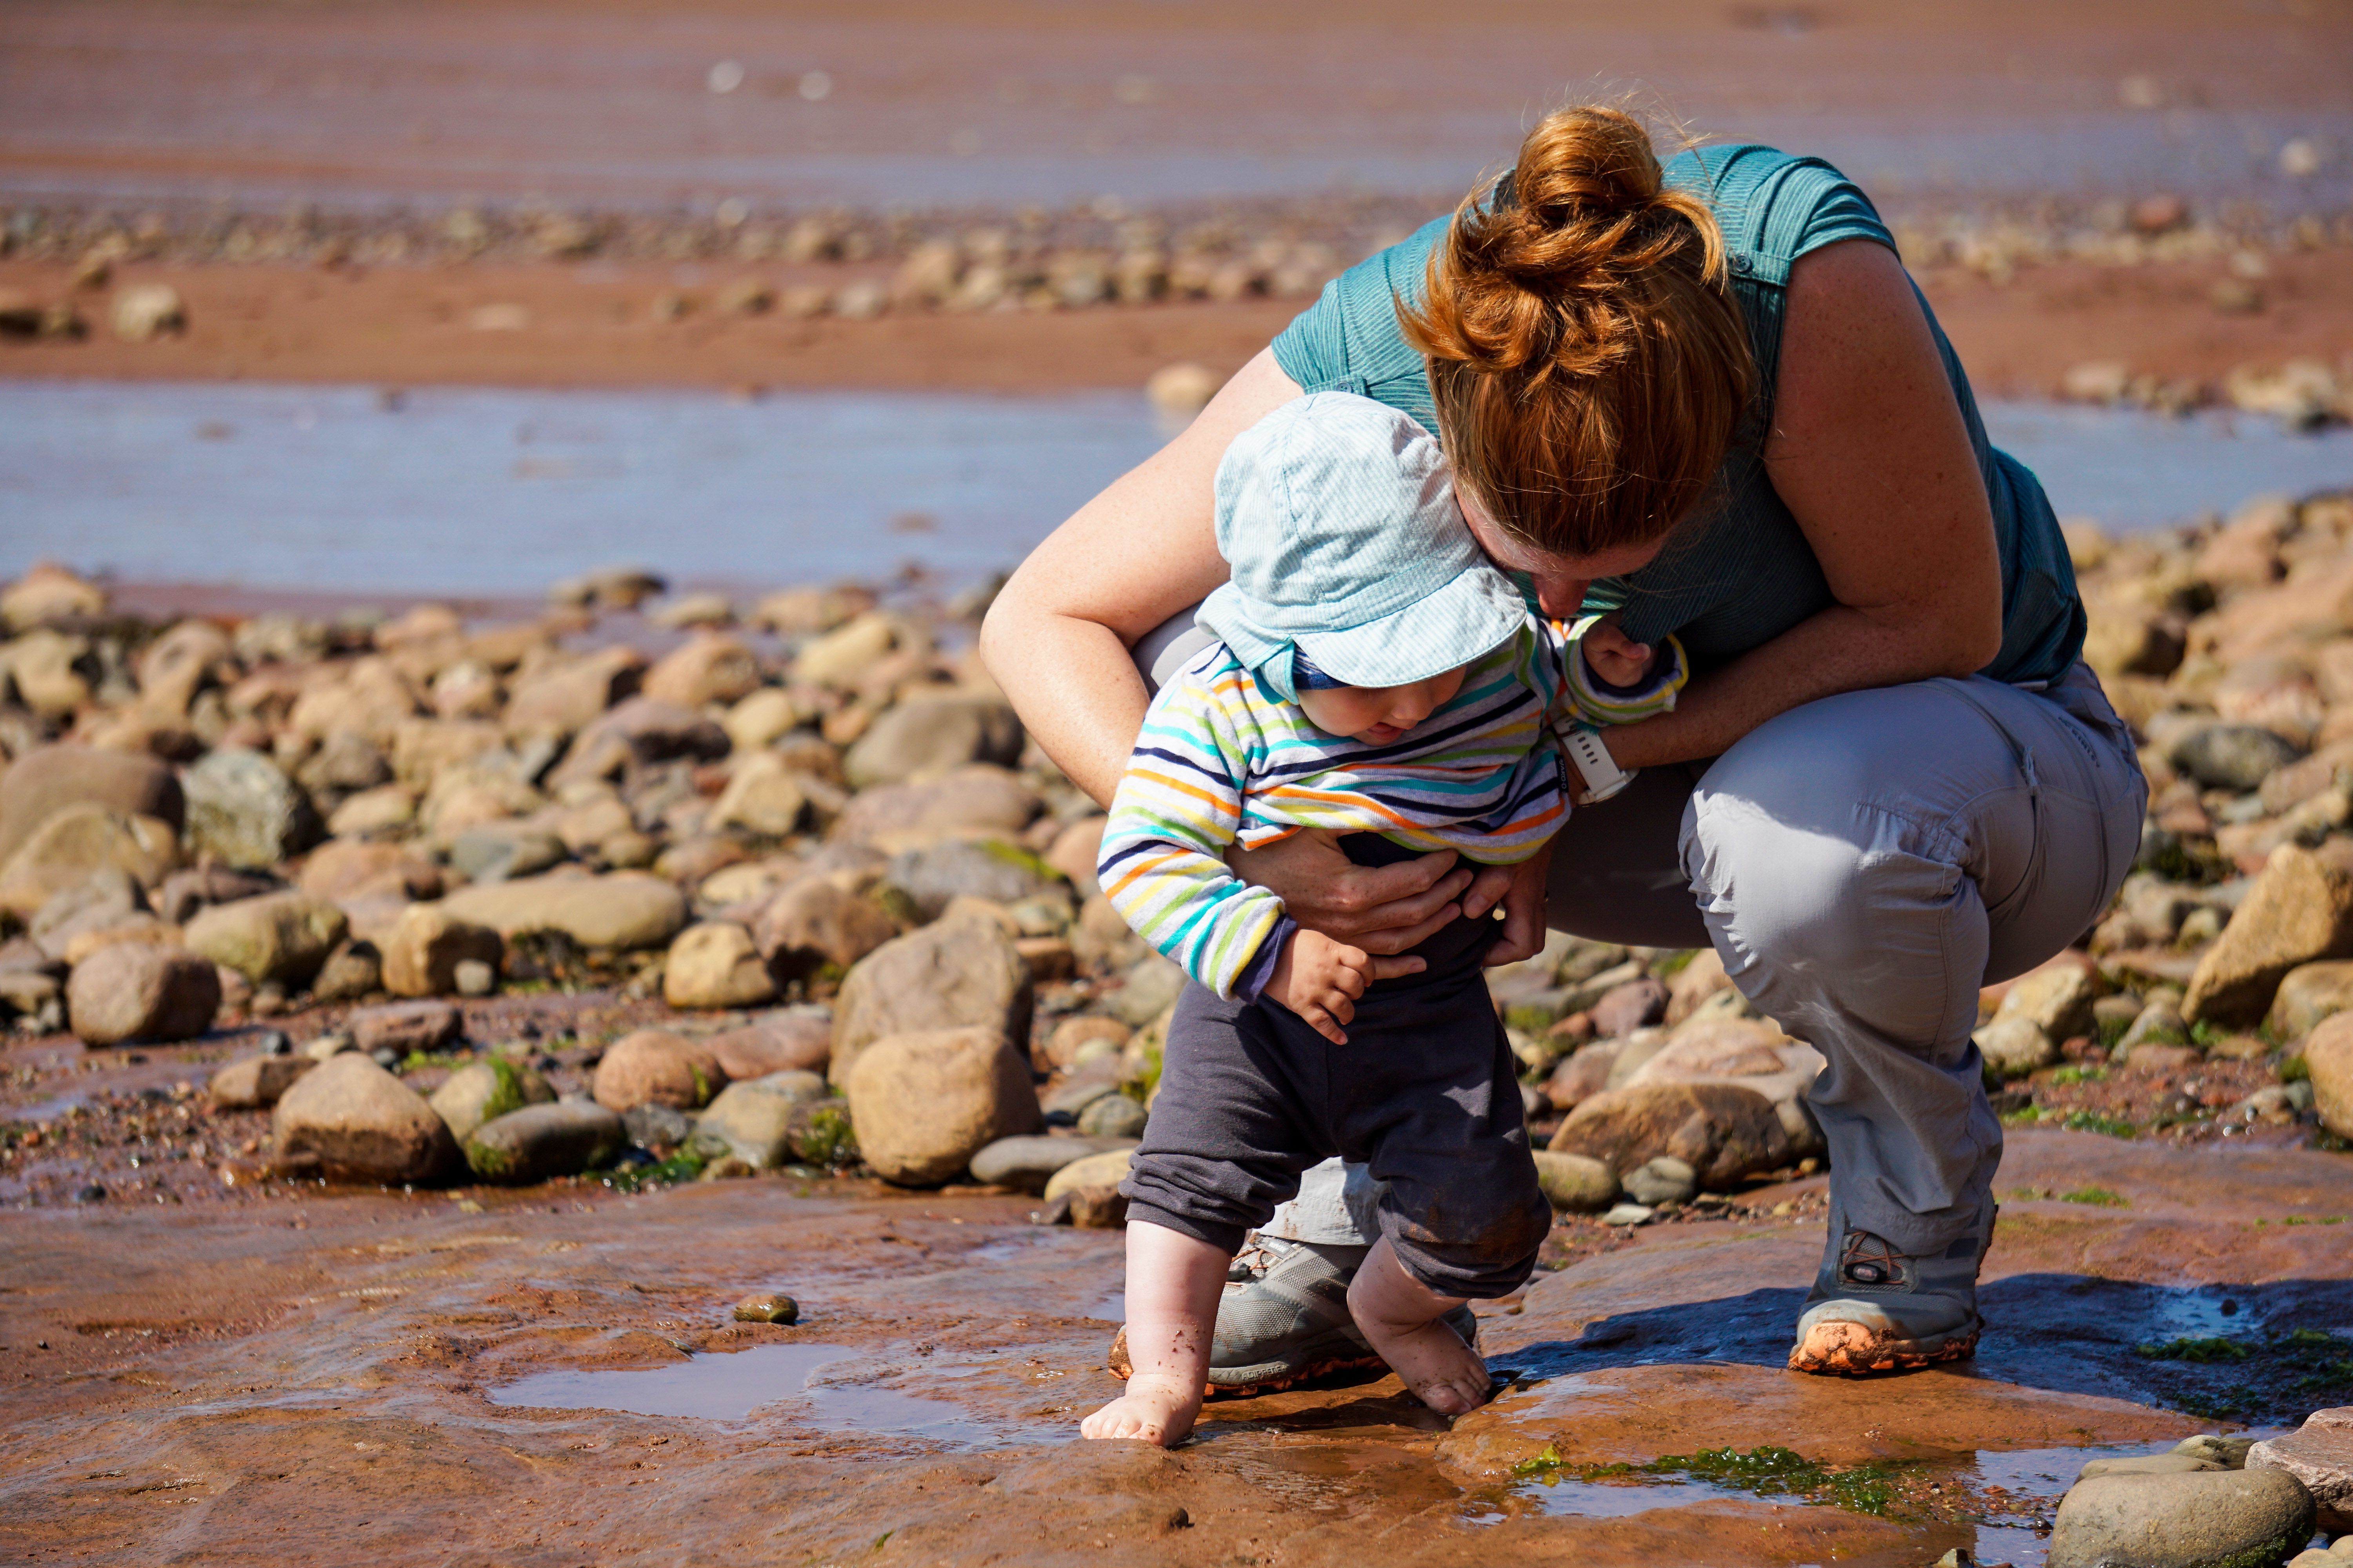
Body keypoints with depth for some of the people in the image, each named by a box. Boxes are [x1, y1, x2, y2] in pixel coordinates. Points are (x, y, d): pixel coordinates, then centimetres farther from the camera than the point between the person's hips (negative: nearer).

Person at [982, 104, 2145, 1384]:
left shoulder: (1810, 276, -37)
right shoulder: (1358, 360, -27)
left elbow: (1936, 624, -25)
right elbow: (1037, 619, -18)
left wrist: (1578, 763, -30)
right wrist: (1248, 855, -35)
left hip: (1975, 736, -3)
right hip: (1653, 768, 3)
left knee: (1804, 839, -40)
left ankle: (1913, 1230, -5)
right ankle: (1345, 1227, -2)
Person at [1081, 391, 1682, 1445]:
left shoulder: (1507, 659, -8)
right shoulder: (1218, 708, -18)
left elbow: (1585, 681, 14)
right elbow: (1144, 855, -22)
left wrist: (1621, 670, -11)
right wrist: (1269, 949, -34)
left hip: (1429, 1012, 2)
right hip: (1256, 1004, -2)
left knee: (1483, 1215, -5)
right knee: (1198, 1171, -17)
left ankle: (1396, 1311, 27)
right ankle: (1165, 1373, -3)